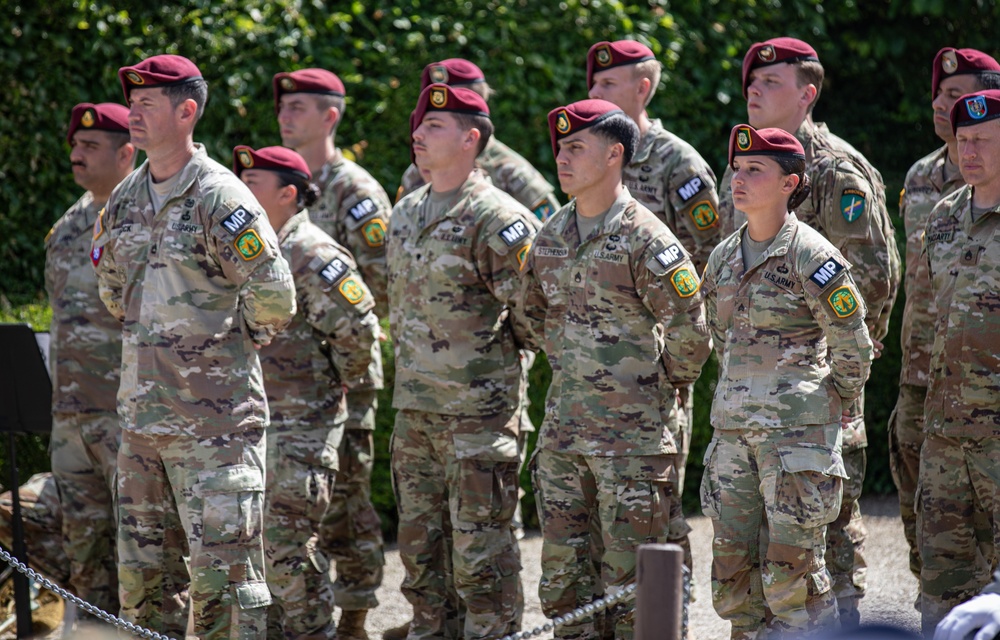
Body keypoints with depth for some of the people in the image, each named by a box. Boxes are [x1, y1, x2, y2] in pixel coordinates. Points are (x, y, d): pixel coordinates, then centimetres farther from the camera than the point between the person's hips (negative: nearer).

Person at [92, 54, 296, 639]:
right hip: (141, 411, 8)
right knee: (142, 569, 13)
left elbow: (273, 298, -13)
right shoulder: (126, 199, 11)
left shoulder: (221, 199, -12)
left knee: (221, 568, -6)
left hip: (214, 415, -8)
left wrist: (225, 345, 0)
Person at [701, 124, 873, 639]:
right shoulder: (723, 258, 10)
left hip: (799, 434, -7)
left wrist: (830, 406, 4)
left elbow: (852, 347, -5)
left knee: (791, 566, -7)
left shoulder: (813, 257, -10)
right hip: (733, 430, 7)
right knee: (732, 569, 7)